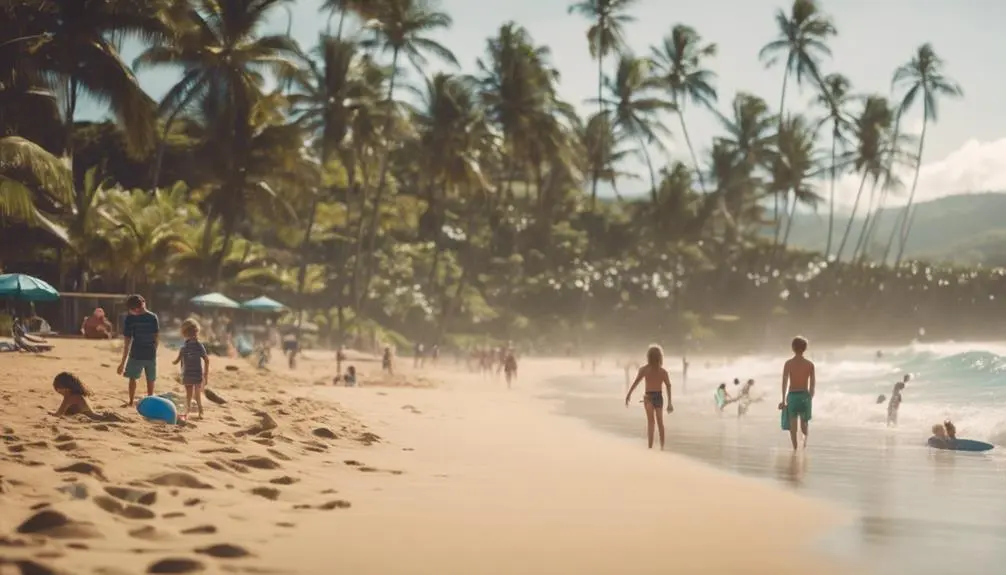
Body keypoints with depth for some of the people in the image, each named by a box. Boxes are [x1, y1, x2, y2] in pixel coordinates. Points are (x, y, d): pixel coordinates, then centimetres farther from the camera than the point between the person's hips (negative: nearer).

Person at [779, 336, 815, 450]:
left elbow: (785, 382, -8)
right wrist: (811, 397, 16)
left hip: (792, 395, -1)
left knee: (793, 423, 3)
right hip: (805, 395, 1)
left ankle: (795, 448, 2)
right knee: (804, 422, 23)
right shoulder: (810, 364, 0)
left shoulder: (788, 363, -3)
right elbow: (813, 383, 3)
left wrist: (783, 399, -7)